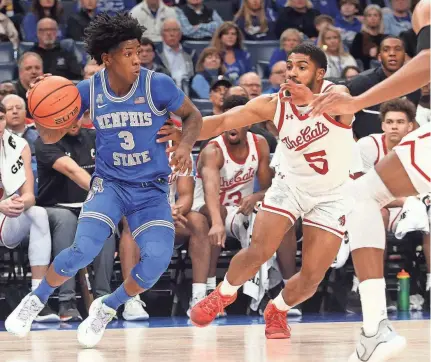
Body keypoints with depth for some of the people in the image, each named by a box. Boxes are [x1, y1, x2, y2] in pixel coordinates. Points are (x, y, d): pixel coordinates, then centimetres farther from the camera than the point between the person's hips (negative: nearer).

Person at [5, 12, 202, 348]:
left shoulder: (158, 85, -15)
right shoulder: (89, 90, -9)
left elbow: (193, 115, 2)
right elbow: (50, 137, 0)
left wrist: (185, 146, -18)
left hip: (152, 190, 0)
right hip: (110, 183, 0)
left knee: (157, 260, -22)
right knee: (84, 249, -24)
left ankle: (107, 308, 8)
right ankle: (36, 300, 6)